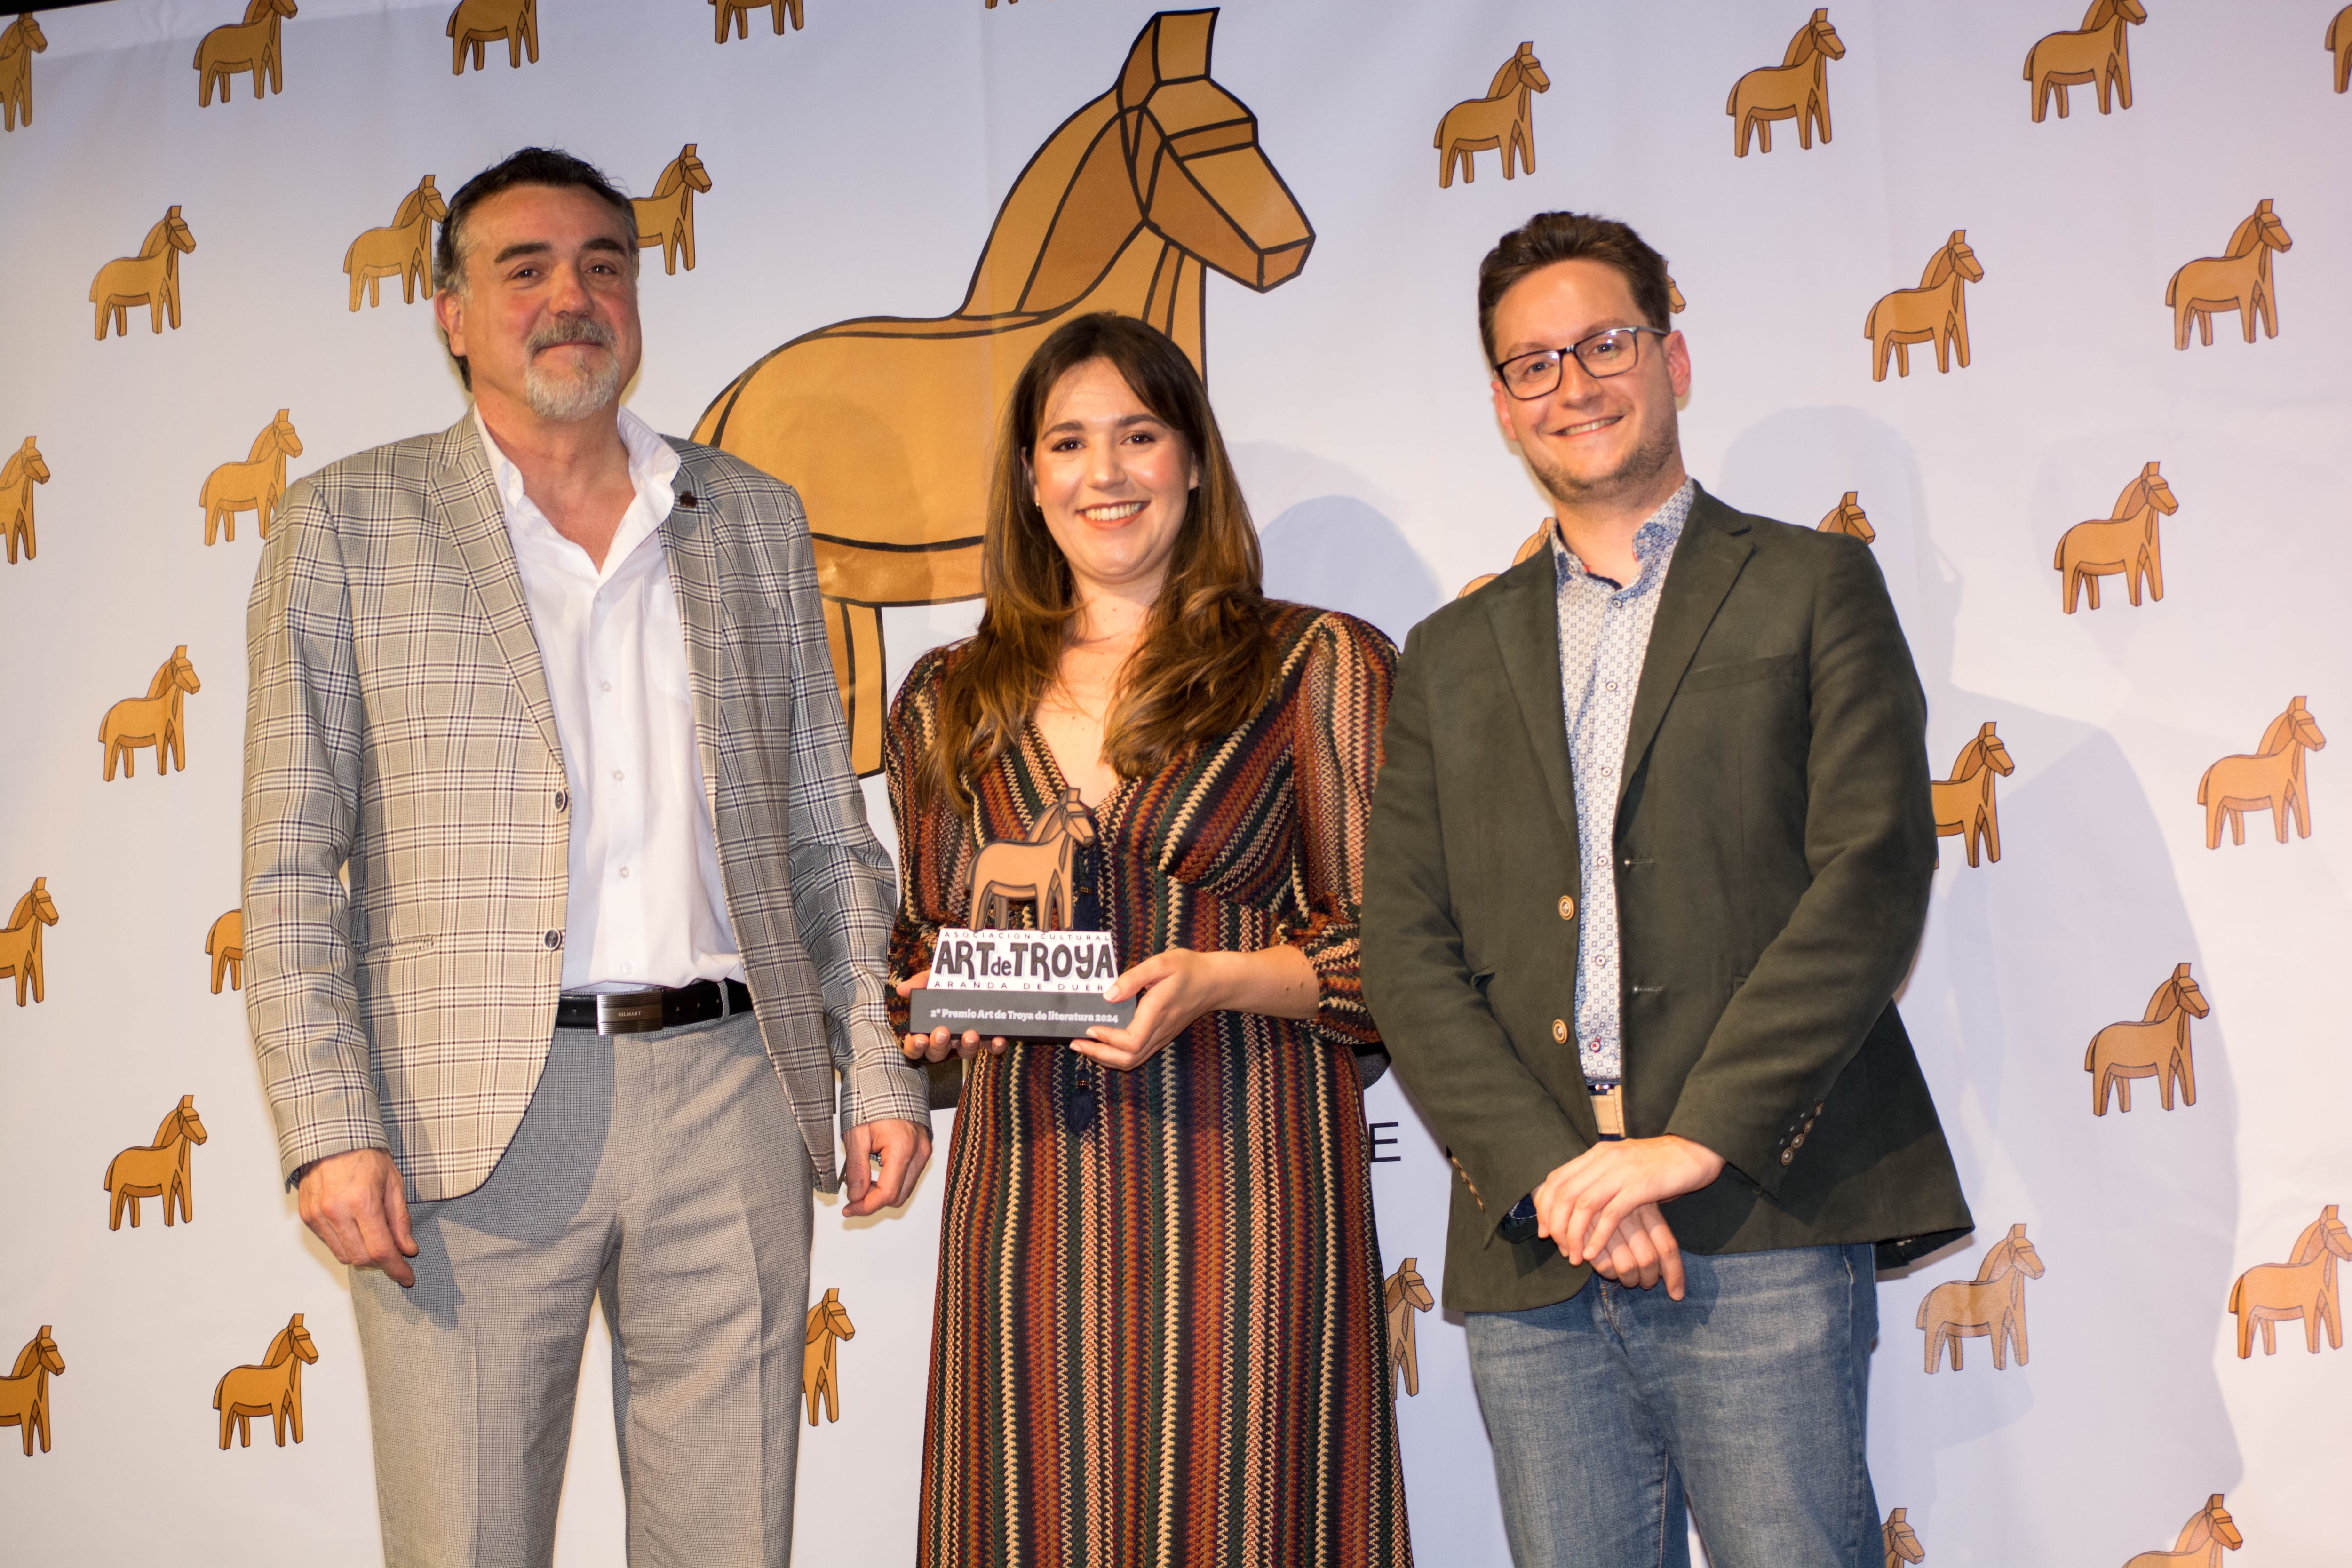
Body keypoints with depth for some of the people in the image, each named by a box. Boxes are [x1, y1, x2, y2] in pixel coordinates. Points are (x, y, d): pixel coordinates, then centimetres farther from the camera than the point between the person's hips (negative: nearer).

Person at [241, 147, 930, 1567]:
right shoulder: (351, 522, 6)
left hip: (728, 1093, 3)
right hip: (471, 1117, -2)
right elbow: (291, 863, 1)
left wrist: (880, 1075, 7)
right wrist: (330, 1127, -9)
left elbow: (829, 835, 15)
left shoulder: (755, 520, 14)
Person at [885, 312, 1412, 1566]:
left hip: (1243, 1170, -3)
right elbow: (916, 942, 21)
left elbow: (1390, 943, 1)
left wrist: (1216, 978, -15)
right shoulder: (953, 703, 14)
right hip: (1027, 1182, 3)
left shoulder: (1316, 666, 4)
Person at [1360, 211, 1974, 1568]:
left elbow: (1873, 879, -4)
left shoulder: (1813, 588, 8)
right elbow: (1407, 948, 8)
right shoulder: (1455, 656, 17)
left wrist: (1694, 1142, -12)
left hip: (1762, 1225, -3)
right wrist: (1549, 1174, -8)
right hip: (1531, 1251, 3)